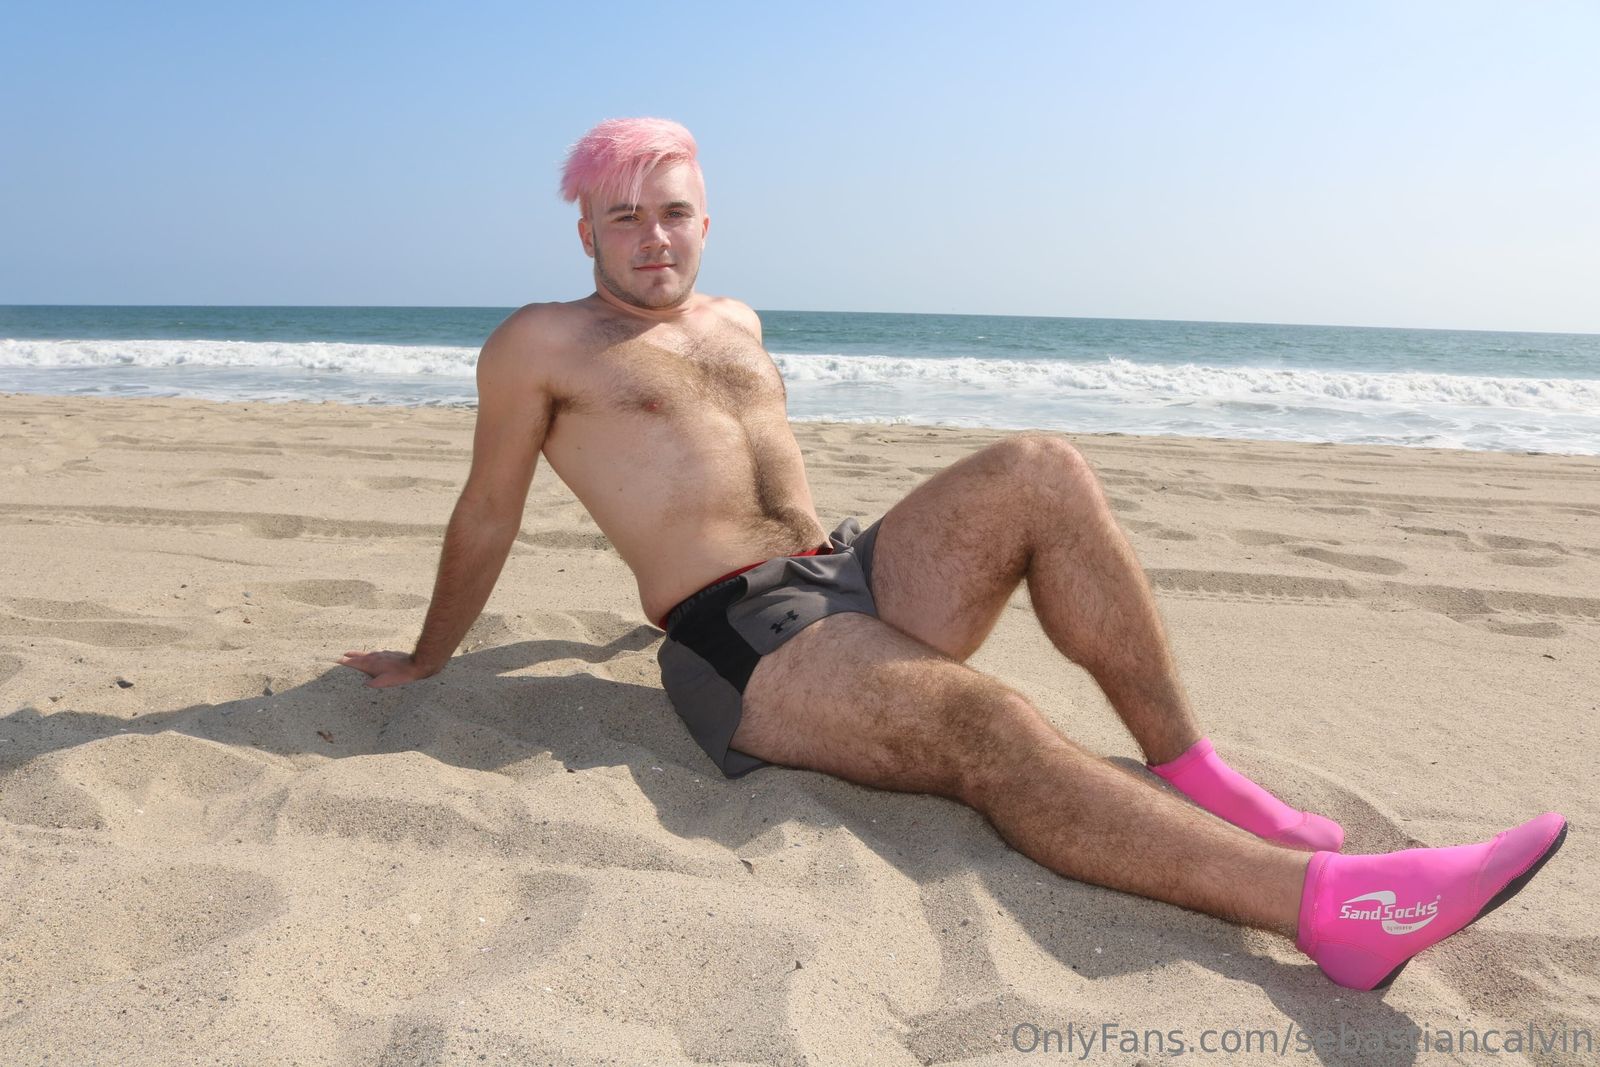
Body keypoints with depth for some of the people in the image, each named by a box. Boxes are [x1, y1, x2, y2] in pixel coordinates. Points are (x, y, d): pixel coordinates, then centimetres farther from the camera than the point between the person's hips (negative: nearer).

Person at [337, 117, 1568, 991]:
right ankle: (1328, 903, -42)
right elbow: (487, 518, 11)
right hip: (742, 646, -6)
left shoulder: (737, 322, 24)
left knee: (1038, 467, -19)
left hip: (853, 574, 7)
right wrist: (428, 660, 19)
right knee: (981, 718, -33)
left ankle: (1193, 771, -18)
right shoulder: (543, 344, 5)